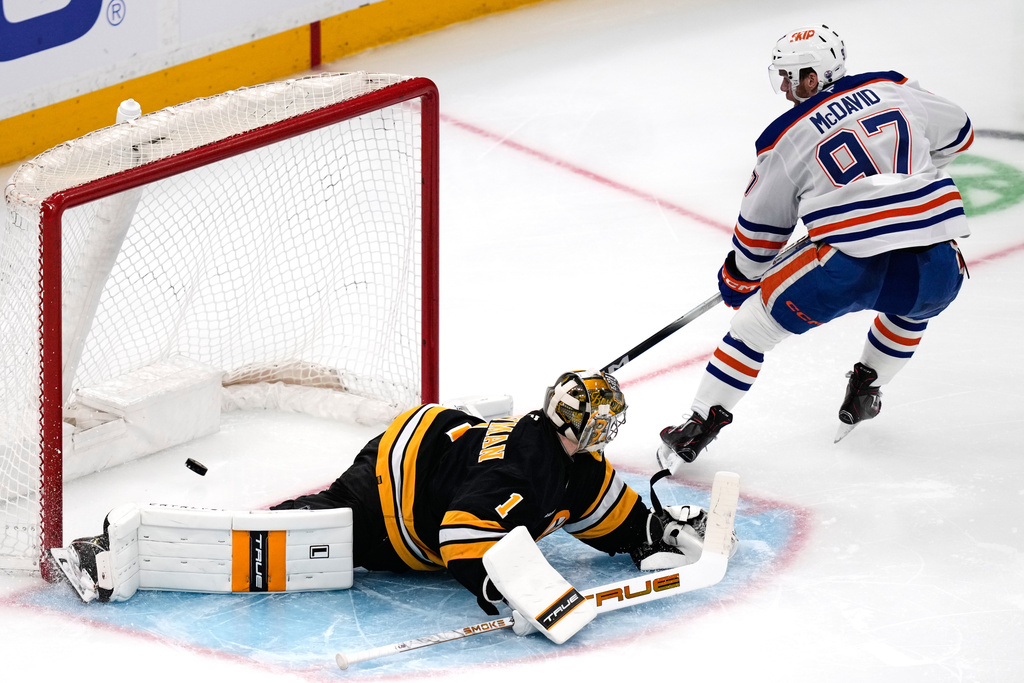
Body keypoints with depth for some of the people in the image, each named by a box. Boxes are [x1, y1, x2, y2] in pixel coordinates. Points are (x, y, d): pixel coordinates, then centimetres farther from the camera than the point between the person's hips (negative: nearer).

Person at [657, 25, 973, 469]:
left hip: (853, 264, -3)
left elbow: (760, 231, 17)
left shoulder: (785, 139, 9)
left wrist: (738, 279, 36)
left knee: (758, 316, 16)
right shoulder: (895, 90, 16)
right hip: (938, 267, 3)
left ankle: (702, 424, 14)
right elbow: (958, 134, 30)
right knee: (911, 305, 40)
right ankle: (863, 390, 37)